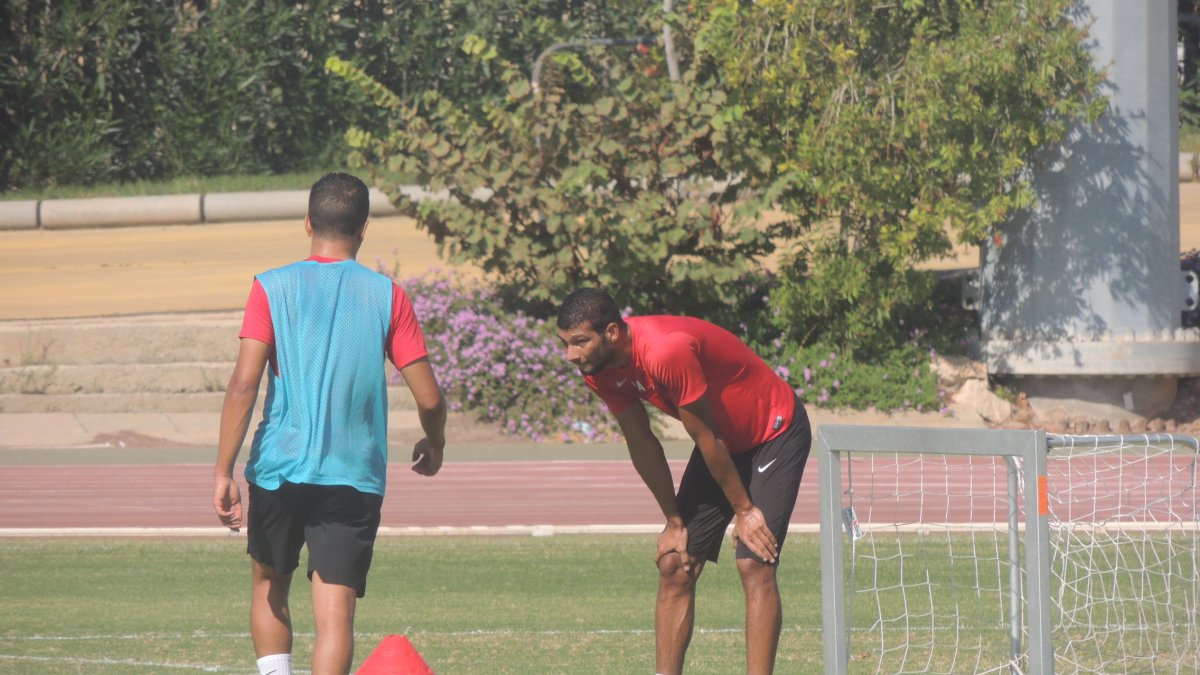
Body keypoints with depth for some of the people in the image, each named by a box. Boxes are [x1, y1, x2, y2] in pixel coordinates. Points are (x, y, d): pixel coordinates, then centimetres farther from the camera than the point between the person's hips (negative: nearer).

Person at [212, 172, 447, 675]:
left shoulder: (272, 288, 0)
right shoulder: (387, 296, 2)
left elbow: (244, 384, -9)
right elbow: (428, 397, 2)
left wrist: (223, 472, -6)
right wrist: (434, 446, 22)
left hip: (279, 469, 1)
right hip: (355, 479, -1)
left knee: (269, 588, 22)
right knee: (335, 613, -4)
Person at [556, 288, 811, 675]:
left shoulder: (667, 352, -35)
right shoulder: (600, 369, -10)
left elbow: (706, 438, -25)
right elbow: (642, 447, 0)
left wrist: (744, 510, -15)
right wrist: (675, 522, 3)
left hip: (775, 433, -8)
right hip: (724, 440, 8)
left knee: (754, 565, -18)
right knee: (674, 566, 0)